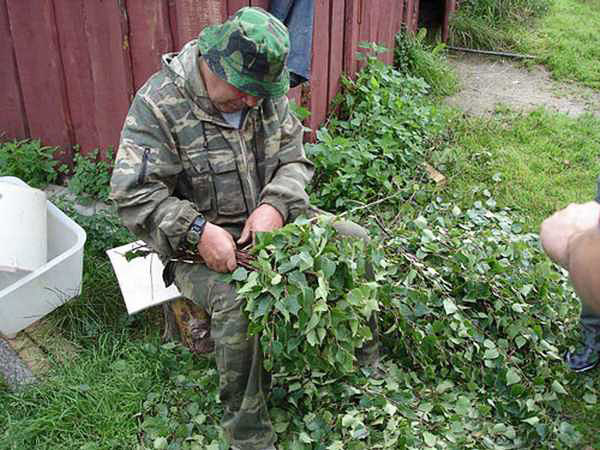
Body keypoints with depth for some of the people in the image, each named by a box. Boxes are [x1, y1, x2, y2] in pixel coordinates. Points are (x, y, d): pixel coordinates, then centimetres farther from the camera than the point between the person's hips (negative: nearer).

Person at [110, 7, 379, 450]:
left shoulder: (266, 90, 0)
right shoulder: (160, 103, -17)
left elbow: (294, 160, 3)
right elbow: (133, 193, -18)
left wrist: (275, 205, -18)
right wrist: (198, 230, -29)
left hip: (272, 217, 6)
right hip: (202, 241, -5)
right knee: (237, 302, -34)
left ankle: (362, 368, 13)